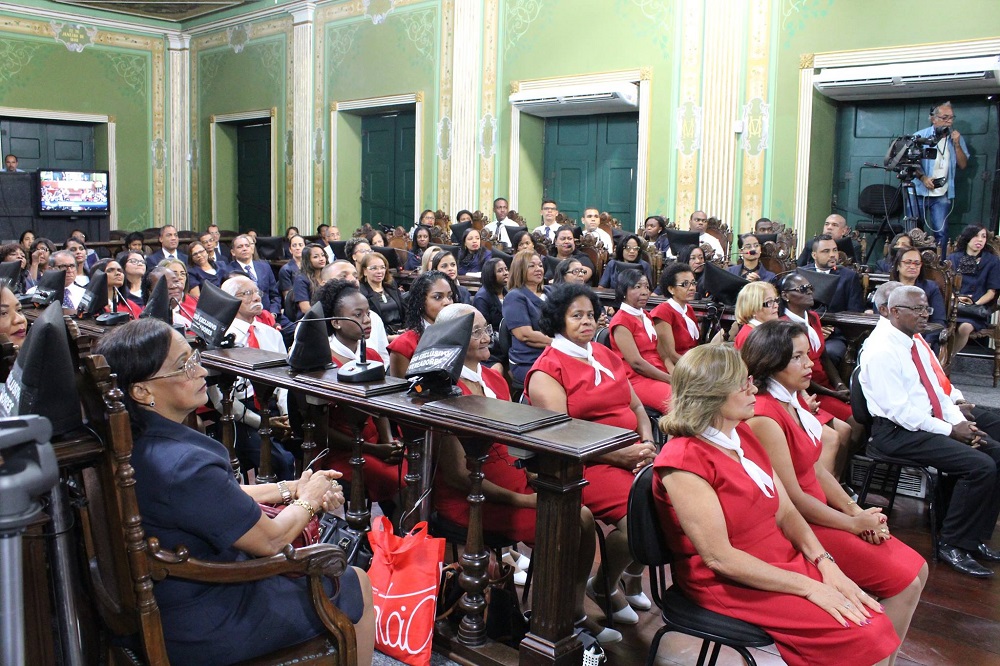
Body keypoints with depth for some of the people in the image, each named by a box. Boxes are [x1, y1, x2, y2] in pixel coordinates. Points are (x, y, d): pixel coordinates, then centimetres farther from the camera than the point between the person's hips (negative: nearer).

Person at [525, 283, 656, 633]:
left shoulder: (606, 355, 18)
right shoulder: (547, 369, -4)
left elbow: (637, 406, 19)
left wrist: (648, 443, -2)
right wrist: (619, 455, -17)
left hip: (632, 455, 7)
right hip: (588, 463, -7)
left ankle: (634, 575, 11)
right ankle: (602, 587, 4)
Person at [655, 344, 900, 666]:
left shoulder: (742, 434, 6)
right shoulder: (684, 461, -20)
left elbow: (785, 512, 7)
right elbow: (719, 558, -21)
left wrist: (825, 563, -9)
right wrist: (809, 587, -19)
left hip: (784, 560, 8)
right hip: (731, 582, -7)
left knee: (873, 619, -7)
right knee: (862, 635, -16)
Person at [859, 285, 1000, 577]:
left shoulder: (916, 343, 13)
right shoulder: (881, 351, -17)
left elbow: (937, 390, 18)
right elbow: (899, 410, -20)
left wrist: (961, 422, 0)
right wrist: (950, 431, -16)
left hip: (931, 423, 10)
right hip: (898, 432, -10)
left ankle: (976, 538, 10)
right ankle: (952, 544, -6)